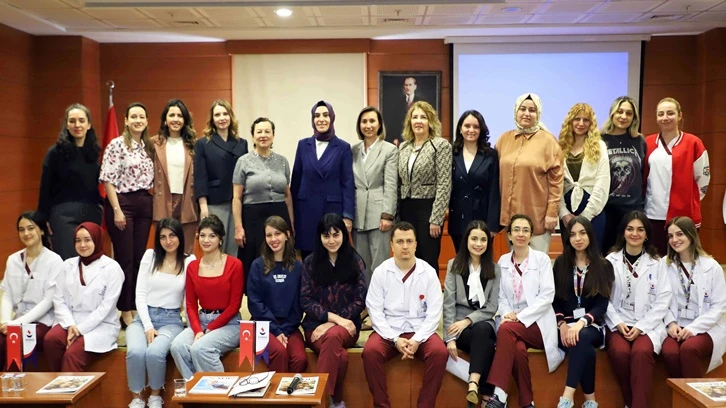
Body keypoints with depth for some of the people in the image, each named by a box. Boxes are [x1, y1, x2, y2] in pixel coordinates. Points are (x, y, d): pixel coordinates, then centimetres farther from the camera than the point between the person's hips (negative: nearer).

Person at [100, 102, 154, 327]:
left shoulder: (148, 146, 11)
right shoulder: (117, 145, -7)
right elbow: (108, 180, -10)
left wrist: (151, 203, 8)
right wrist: (117, 210, -14)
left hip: (145, 204, 6)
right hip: (122, 203, -6)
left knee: (139, 258, 9)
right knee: (124, 259, -2)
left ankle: (135, 307, 18)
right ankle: (125, 311, 7)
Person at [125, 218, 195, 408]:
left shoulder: (190, 261, 1)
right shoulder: (150, 256, 6)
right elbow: (140, 294, 1)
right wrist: (148, 326, -10)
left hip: (171, 320, -1)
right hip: (143, 317, 2)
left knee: (155, 352, -31)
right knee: (135, 351, -30)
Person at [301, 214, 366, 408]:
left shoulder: (355, 261, 3)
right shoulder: (310, 262, 3)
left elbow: (359, 300, 0)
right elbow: (306, 300, -1)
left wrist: (331, 324, -12)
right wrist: (334, 317, -16)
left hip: (346, 325, 0)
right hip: (316, 324, 0)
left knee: (333, 335, -37)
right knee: (340, 356, -33)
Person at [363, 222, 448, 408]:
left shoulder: (428, 272, -1)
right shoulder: (381, 272, -2)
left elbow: (434, 312, -4)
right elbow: (375, 311, -4)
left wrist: (417, 339, -17)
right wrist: (395, 339, -16)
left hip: (420, 330, 0)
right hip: (389, 331, 0)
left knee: (440, 352, -28)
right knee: (370, 351, -29)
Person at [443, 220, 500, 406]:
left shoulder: (494, 269, 8)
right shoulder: (454, 265, 4)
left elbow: (492, 306, 1)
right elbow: (448, 304, -3)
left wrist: (468, 320, -15)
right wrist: (450, 337, -14)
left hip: (483, 323, 1)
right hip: (459, 324, 0)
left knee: (480, 331, -38)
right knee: (486, 345, -33)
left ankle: (473, 384, -50)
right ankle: (488, 394, -29)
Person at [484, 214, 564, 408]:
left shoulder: (542, 259, 2)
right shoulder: (503, 261, 12)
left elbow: (547, 296, -7)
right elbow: (501, 296, 9)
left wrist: (519, 316, -15)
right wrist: (507, 314, -13)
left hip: (537, 323, -2)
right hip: (512, 324, 2)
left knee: (506, 329, -33)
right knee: (518, 349, -32)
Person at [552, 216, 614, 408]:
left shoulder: (604, 266, 5)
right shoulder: (560, 263, 11)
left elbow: (602, 304, -3)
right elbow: (555, 300, 8)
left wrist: (582, 322, -20)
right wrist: (562, 324, -10)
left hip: (592, 326, -1)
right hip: (566, 324, 1)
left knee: (582, 337, -36)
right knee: (584, 348, -32)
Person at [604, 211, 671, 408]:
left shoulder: (656, 263, 4)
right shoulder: (611, 261, 6)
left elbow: (663, 300, 0)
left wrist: (641, 326, -9)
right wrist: (617, 323, -9)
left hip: (647, 325, 0)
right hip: (618, 323, 1)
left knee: (641, 352, -32)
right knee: (619, 352, -29)